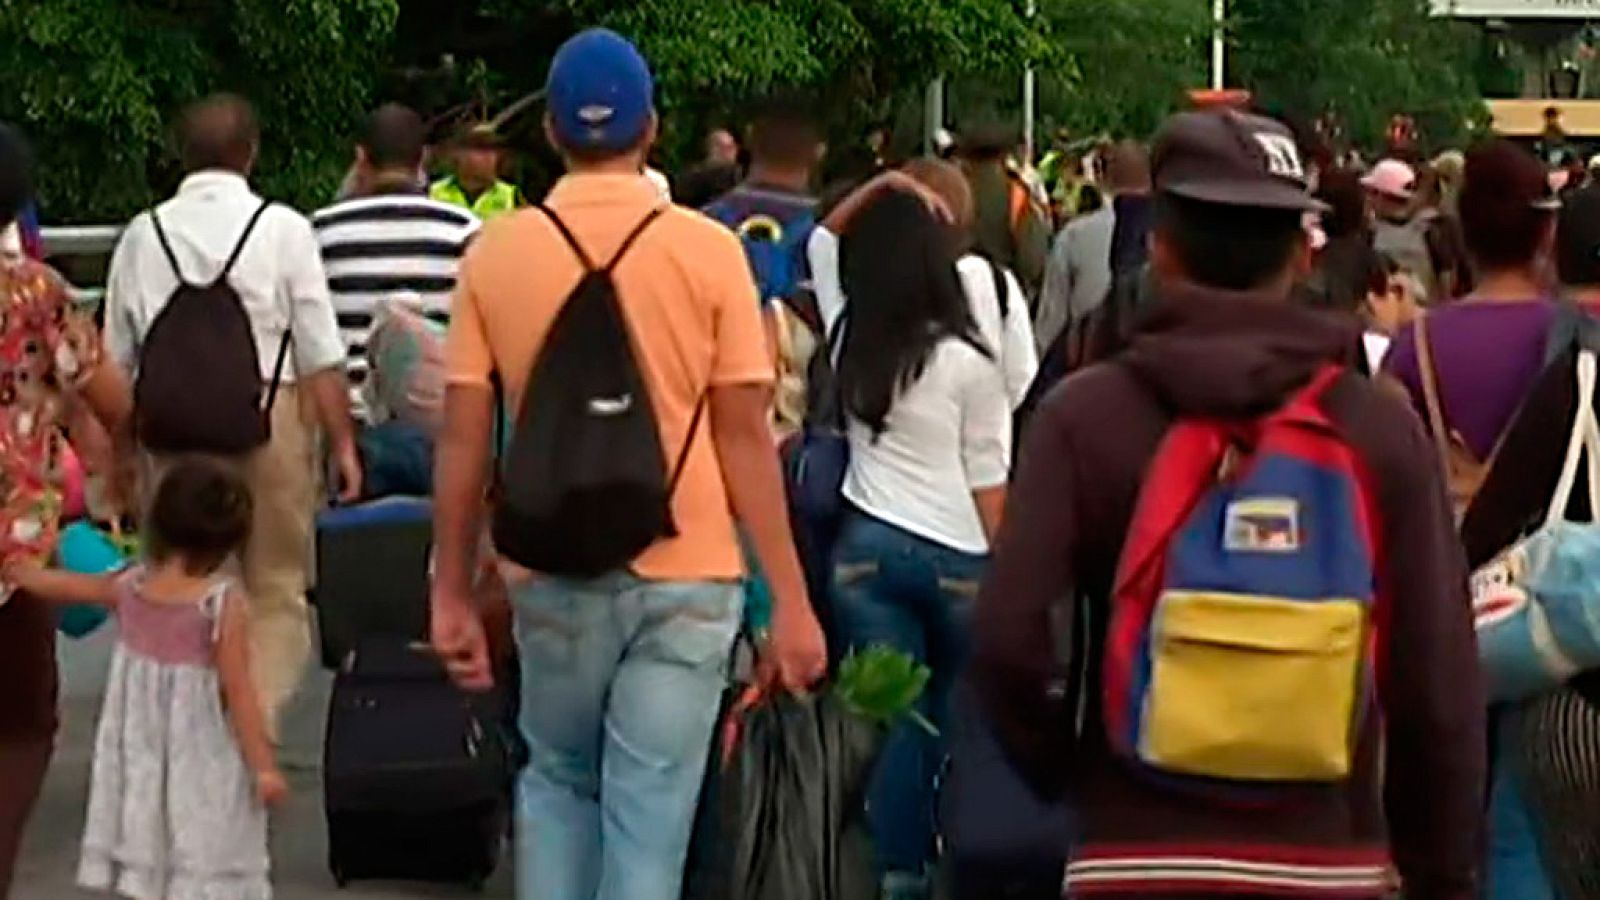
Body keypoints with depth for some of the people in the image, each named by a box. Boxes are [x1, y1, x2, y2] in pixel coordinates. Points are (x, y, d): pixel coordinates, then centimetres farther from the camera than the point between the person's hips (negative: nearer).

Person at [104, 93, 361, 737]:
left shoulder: (143, 234, 3)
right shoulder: (282, 229, -6)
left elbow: (117, 358, 8)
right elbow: (321, 357, -7)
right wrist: (342, 442, 1)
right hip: (268, 418, -3)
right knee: (275, 590, 9)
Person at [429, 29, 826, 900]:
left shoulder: (495, 252, -1)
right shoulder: (708, 250, -5)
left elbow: (462, 441, 0)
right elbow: (745, 437, -6)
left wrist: (450, 592, 9)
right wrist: (792, 599, -1)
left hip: (555, 574, 2)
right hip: (686, 573, -2)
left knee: (556, 781, 22)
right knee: (649, 816, 4)